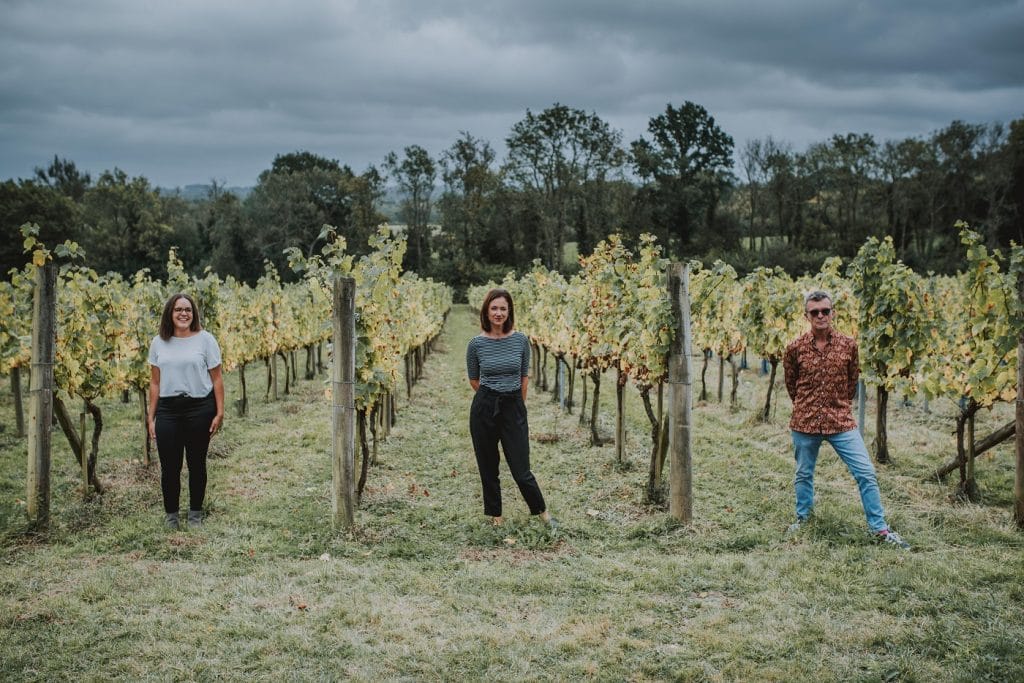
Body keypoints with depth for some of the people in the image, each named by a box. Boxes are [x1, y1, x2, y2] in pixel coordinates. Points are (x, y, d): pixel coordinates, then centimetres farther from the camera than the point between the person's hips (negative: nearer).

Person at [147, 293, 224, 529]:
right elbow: (155, 383, 9)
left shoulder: (205, 339, -1)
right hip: (168, 410, 2)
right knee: (169, 467, 1)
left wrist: (219, 413, -7)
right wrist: (151, 418, 6)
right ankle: (171, 516, 15)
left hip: (199, 408, -2)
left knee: (197, 465, 8)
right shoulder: (158, 343, 7)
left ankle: (195, 514, 22)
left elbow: (216, 379, -1)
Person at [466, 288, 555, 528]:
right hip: (484, 409, 0)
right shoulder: (476, 343, -5)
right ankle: (494, 514, 25)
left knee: (521, 469, 0)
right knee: (488, 466, 9)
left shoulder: (521, 340, -2)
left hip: (514, 408, 0)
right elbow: (474, 380, 9)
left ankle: (541, 509, 21)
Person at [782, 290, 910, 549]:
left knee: (866, 473, -5)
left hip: (841, 421, 0)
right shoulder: (795, 348, -4)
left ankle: (880, 528, 4)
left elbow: (853, 381, 11)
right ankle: (802, 518, 35)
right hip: (805, 421, 0)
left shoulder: (848, 345, -2)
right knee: (804, 474, 14)